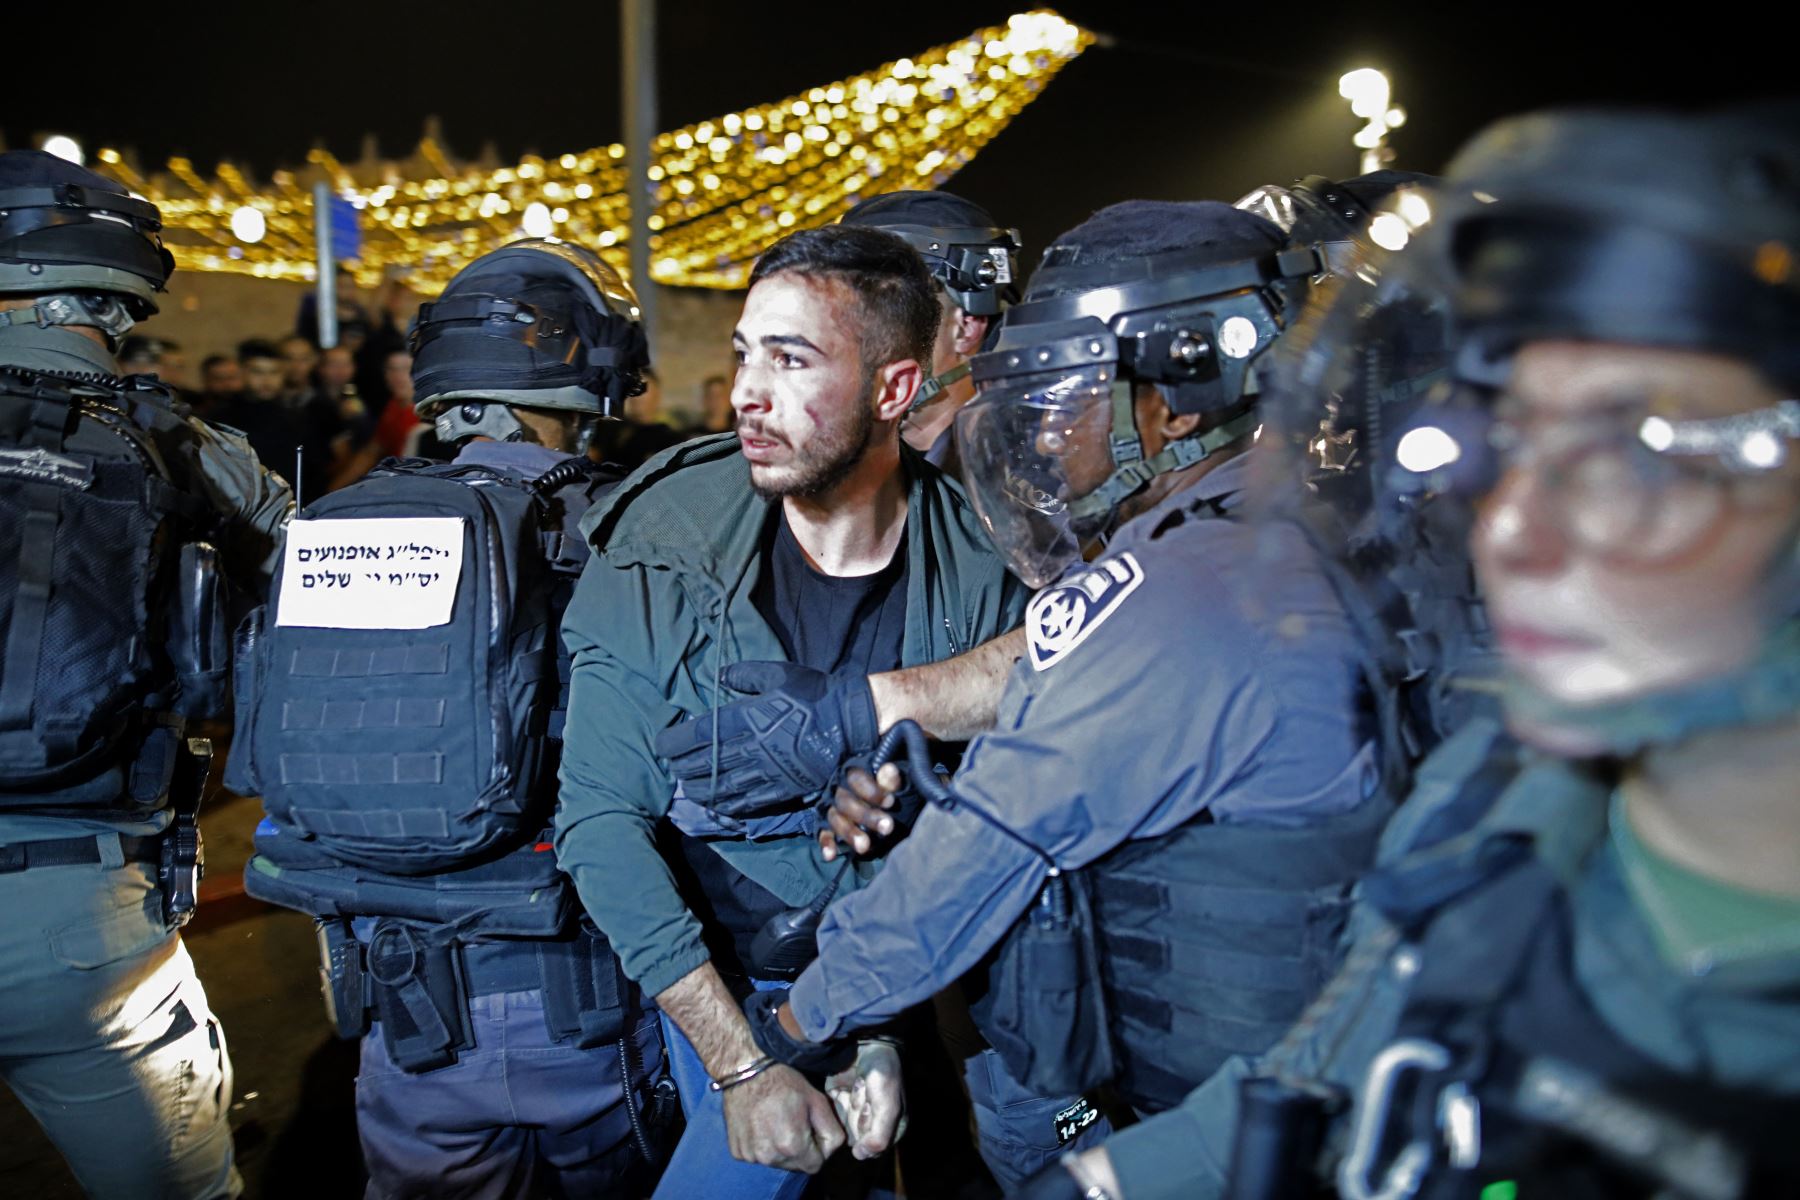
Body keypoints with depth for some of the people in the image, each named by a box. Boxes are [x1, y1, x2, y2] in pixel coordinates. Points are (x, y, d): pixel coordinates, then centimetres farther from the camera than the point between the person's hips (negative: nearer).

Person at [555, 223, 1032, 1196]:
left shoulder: (983, 570, -15)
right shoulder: (662, 550, -15)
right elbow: (602, 817, -16)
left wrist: (887, 1025, -18)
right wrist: (737, 1060, -20)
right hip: (717, 983, 1)